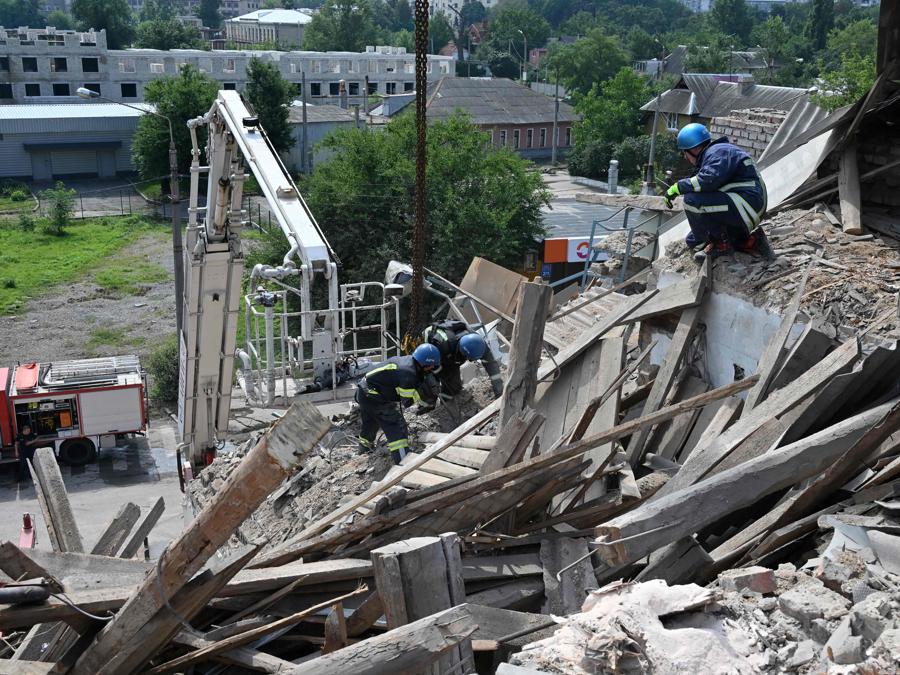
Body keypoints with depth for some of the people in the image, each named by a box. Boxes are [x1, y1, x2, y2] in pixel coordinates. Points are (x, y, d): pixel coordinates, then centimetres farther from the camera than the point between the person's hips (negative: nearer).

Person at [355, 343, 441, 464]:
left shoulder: (407, 360, 1)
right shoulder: (408, 374, -27)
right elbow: (407, 401, -19)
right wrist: (422, 391, -13)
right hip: (374, 397, -10)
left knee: (370, 422, 33)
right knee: (397, 426, -11)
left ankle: (365, 447, 57)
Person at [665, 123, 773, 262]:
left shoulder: (718, 152, -13)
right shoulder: (712, 154, 22)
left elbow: (709, 180, -31)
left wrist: (678, 187, -21)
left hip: (747, 204, -11)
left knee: (692, 200, -26)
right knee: (692, 241, 18)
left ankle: (720, 244, -10)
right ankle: (749, 242, 9)